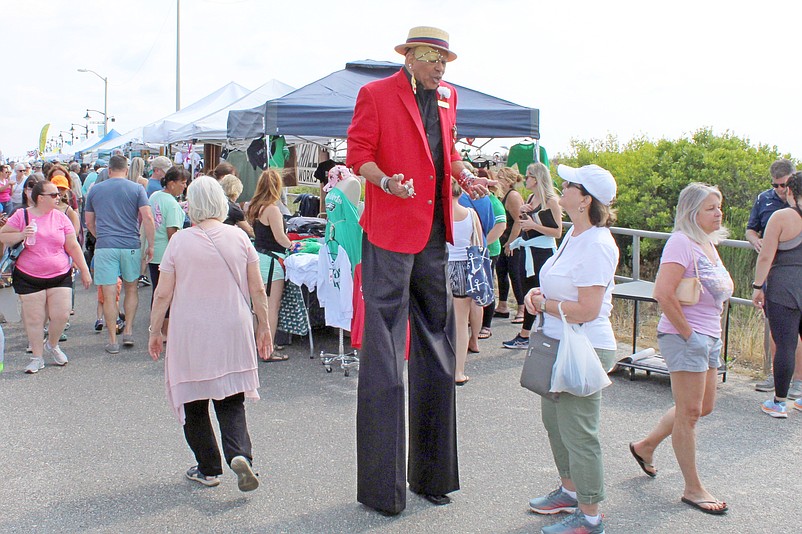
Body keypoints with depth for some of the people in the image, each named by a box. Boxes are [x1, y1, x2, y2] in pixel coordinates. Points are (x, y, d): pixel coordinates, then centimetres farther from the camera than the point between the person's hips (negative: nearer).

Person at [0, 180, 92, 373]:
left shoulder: (60, 217, 4)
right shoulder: (22, 215, -1)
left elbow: (73, 246, 8)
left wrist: (84, 270, 6)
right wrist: (21, 235, -19)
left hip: (60, 276, 2)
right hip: (29, 278, -2)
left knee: (61, 315, -3)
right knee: (34, 319, 3)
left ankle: (52, 345, 26)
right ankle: (37, 357, 18)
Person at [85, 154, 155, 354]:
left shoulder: (95, 190, 9)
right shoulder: (136, 189, 3)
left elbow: (89, 222, 16)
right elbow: (147, 217, -7)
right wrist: (150, 245, 0)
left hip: (104, 247, 0)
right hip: (130, 246, 0)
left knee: (109, 295, 1)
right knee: (131, 289, 19)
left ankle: (113, 341, 5)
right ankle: (128, 332, 17)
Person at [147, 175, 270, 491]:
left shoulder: (180, 241, -6)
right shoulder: (239, 238, -1)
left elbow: (163, 294, -3)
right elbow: (258, 290, 3)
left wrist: (154, 331, 9)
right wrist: (263, 326, 14)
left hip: (191, 335, -2)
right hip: (233, 333, 2)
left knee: (194, 404, 13)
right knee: (231, 401, 10)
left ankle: (208, 468, 17)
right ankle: (239, 453, -13)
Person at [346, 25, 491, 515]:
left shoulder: (447, 97, 15)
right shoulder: (376, 94, -3)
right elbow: (358, 153, -5)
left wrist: (466, 176, 6)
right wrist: (387, 182, -23)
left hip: (435, 236, 7)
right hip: (389, 234, -7)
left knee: (436, 355, 12)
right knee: (384, 358, -5)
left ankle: (430, 474, 27)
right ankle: (381, 486, 6)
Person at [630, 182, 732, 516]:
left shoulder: (709, 243, 13)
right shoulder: (681, 242, -16)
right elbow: (663, 293, -26)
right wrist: (686, 332, -20)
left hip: (709, 337, 10)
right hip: (685, 337, -10)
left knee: (704, 407, 18)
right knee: (690, 411, -1)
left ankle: (646, 445, 35)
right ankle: (693, 489, 11)